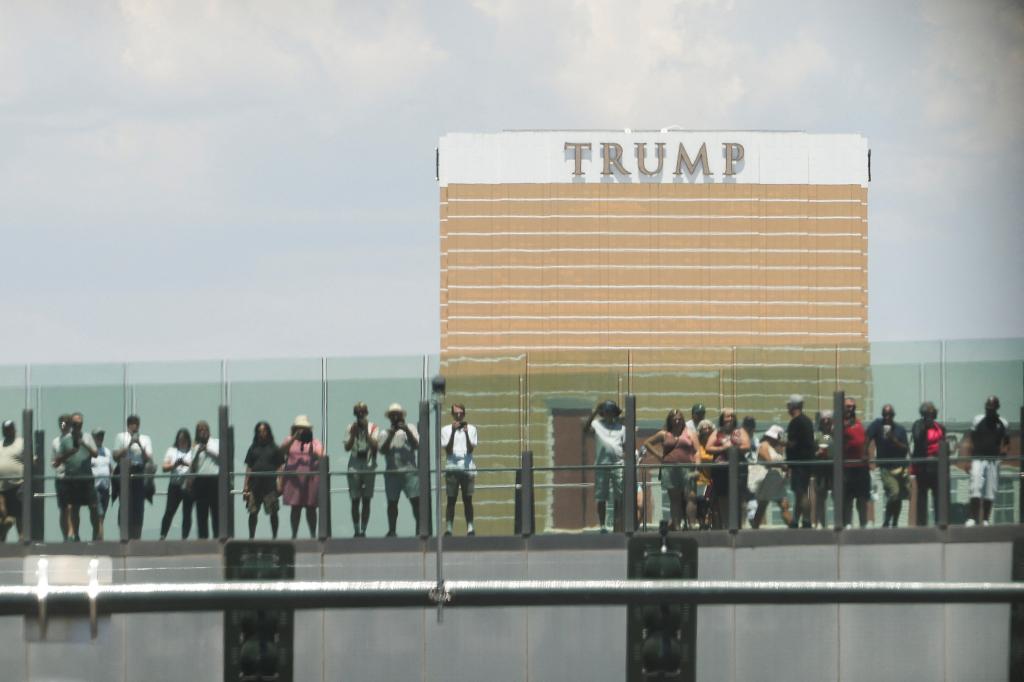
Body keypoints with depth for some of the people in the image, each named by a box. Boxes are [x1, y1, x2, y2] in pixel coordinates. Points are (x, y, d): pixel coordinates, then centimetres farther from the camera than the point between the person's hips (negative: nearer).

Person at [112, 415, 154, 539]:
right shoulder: (121, 437, 8)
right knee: (126, 506, -8)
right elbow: (116, 456, -2)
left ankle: (136, 536, 1)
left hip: (140, 473, 2)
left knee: (138, 506, -2)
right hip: (125, 473, -2)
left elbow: (149, 459, 4)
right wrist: (129, 444, -9)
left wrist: (140, 445, -8)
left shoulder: (145, 439, 13)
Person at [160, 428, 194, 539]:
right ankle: (162, 536, -4)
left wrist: (186, 464, -21)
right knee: (169, 511, -5)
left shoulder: (192, 451, 6)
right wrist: (175, 464, -12)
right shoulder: (172, 451, 13)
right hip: (175, 484, 1)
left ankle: (185, 537, 6)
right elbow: (165, 468, 6)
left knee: (187, 513, 1)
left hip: (189, 486, -1)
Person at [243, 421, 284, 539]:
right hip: (255, 484, 2)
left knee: (273, 512, -1)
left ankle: (274, 537, 6)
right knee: (253, 512, 0)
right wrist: (245, 485, 7)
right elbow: (248, 468, 12)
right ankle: (251, 537, 7)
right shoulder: (253, 448, 12)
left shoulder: (274, 449, 6)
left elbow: (281, 466, 5)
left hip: (270, 484, -2)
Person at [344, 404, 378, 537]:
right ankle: (356, 530, 2)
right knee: (355, 500, -2)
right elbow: (347, 447, 0)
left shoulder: (373, 427, 3)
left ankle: (363, 530, 3)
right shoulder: (351, 427, 6)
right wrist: (353, 434, -11)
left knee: (366, 500, 0)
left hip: (369, 467, -1)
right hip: (354, 468, 1)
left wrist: (366, 431, -13)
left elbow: (375, 446, -8)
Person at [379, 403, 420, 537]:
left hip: (410, 471, -1)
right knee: (392, 502, 2)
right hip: (392, 471, 1)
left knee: (416, 500, -9)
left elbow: (417, 446, -1)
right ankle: (391, 530, 7)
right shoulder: (386, 432, 12)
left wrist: (407, 432, -11)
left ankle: (419, 527, -8)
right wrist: (390, 435, -12)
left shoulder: (410, 428, 11)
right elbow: (382, 450, -1)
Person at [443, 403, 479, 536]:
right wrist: (453, 432, -13)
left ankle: (470, 527, 1)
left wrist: (466, 433, -14)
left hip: (467, 468, 0)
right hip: (452, 468, 0)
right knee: (451, 500, -2)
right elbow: (448, 450, -4)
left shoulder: (471, 429, 8)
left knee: (467, 500, 0)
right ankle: (448, 528, -4)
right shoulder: (446, 430, 7)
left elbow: (470, 449, -2)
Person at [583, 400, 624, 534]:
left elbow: (626, 446, 12)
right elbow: (586, 429, -14)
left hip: (618, 465, 2)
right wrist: (593, 414, -21)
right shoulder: (597, 425, 6)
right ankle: (602, 525, 4)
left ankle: (616, 525, 12)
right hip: (601, 465, -2)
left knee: (618, 497, 4)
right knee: (601, 498, 0)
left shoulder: (620, 427, 13)